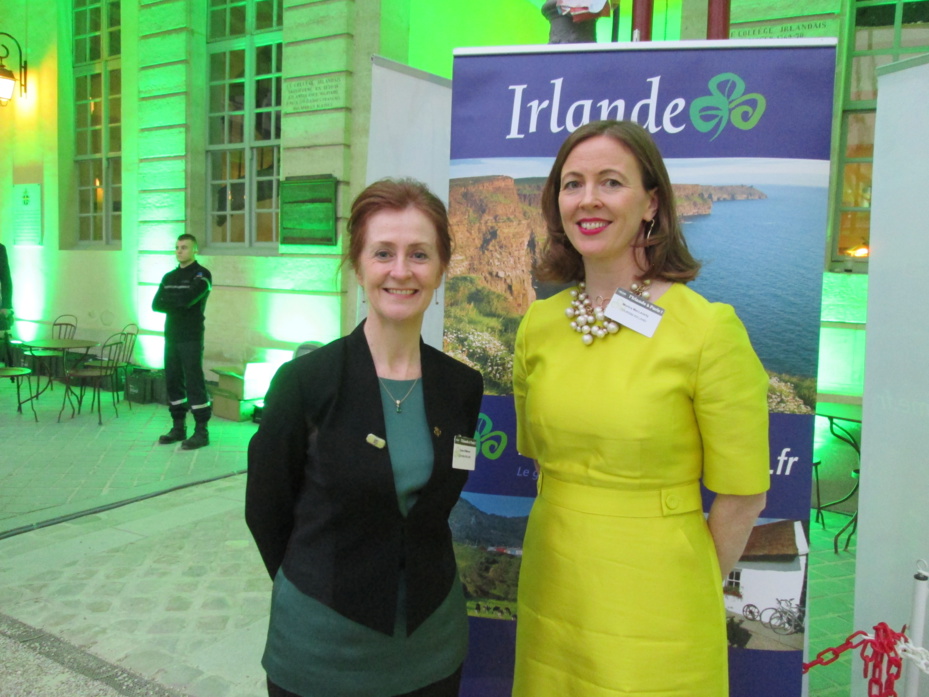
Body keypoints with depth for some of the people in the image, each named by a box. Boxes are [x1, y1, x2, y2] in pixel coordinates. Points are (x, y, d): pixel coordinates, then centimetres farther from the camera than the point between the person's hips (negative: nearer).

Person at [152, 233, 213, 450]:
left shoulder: (202, 275, -5)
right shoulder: (169, 277, 15)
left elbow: (187, 300, -19)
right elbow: (156, 305, 5)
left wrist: (168, 300, -3)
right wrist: (178, 305, -12)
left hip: (191, 339, -7)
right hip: (171, 337, 7)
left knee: (194, 383, -7)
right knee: (173, 382, 9)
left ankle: (201, 432, -2)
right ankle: (178, 428, 19)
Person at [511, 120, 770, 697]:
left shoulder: (709, 328, -15)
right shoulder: (538, 324, -1)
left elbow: (742, 497, -9)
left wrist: (691, 589, 1)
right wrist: (572, 532, 11)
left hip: (654, 606, -4)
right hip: (550, 590, 5)